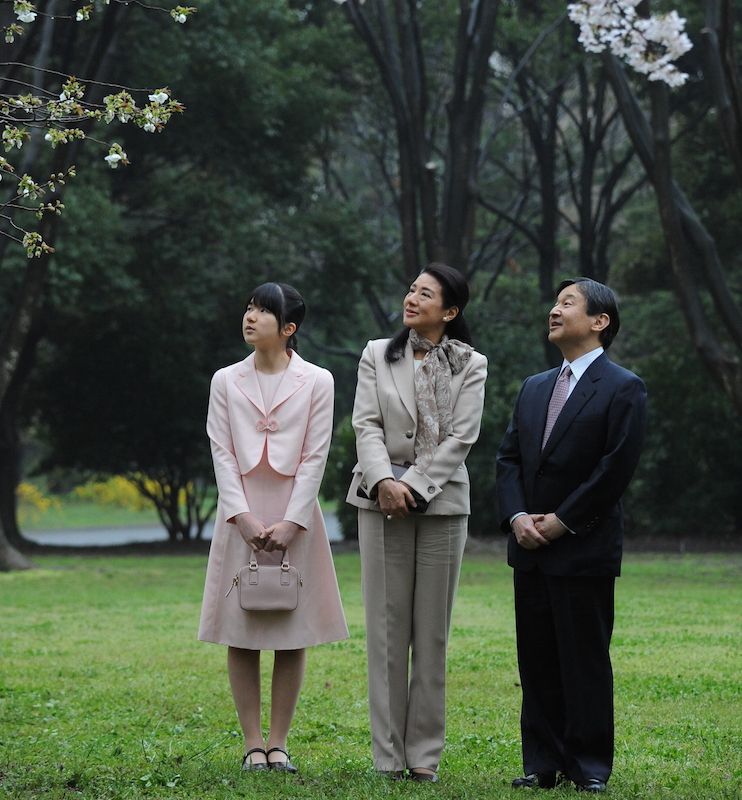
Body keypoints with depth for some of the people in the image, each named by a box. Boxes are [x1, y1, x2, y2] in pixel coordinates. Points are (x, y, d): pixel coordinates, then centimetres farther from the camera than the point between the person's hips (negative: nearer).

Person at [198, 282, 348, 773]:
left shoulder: (317, 382, 2)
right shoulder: (226, 382, 7)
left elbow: (315, 456, -3)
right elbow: (222, 453, 2)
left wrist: (292, 522, -12)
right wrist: (242, 517, -11)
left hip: (294, 516, -1)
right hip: (241, 516, 1)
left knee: (292, 632, 1)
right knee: (240, 632, 1)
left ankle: (279, 742, 8)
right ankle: (253, 743, 7)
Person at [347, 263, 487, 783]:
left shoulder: (470, 365, 6)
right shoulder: (377, 355, 10)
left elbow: (461, 438, -3)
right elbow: (367, 425, 1)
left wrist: (414, 486, -12)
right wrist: (384, 481, -16)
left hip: (441, 502, -1)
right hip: (382, 501, 1)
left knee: (433, 629, 1)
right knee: (387, 627, -1)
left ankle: (425, 753, 6)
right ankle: (389, 754, 3)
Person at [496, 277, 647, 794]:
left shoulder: (623, 389, -5)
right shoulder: (534, 388, 16)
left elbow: (617, 469, -12)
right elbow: (510, 457, 13)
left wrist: (560, 521, -13)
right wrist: (518, 516, -4)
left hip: (585, 551, -7)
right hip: (531, 550, 7)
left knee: (585, 661, -3)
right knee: (537, 661, 8)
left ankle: (590, 769, 5)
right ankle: (543, 765, 14)